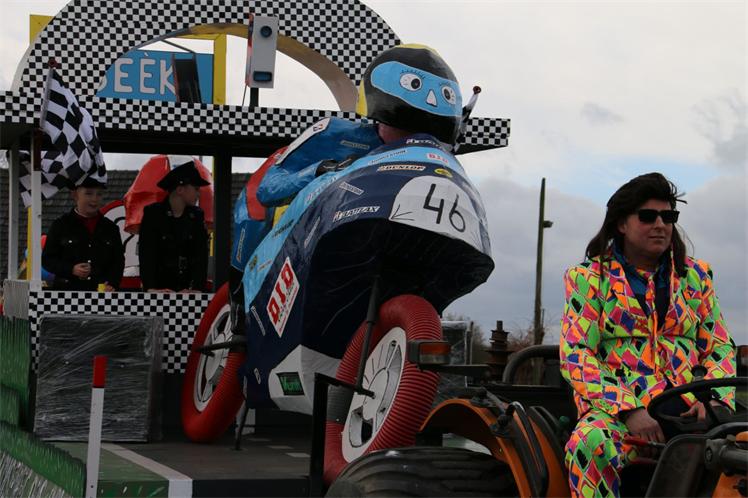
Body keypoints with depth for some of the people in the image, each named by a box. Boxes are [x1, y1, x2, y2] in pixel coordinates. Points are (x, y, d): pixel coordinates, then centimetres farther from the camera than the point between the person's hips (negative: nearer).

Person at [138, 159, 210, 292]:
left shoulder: (197, 216, 8)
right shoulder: (152, 213, -3)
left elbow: (201, 255, -2)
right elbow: (146, 253, -13)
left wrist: (197, 287, -19)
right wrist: (150, 288, -27)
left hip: (187, 291, 3)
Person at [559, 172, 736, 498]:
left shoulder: (695, 276, 18)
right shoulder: (589, 278, 7)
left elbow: (719, 348, 16)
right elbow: (576, 355, -2)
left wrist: (715, 400, -6)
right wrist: (628, 410, -16)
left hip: (688, 408, 3)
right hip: (617, 406, -3)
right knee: (589, 445, -37)